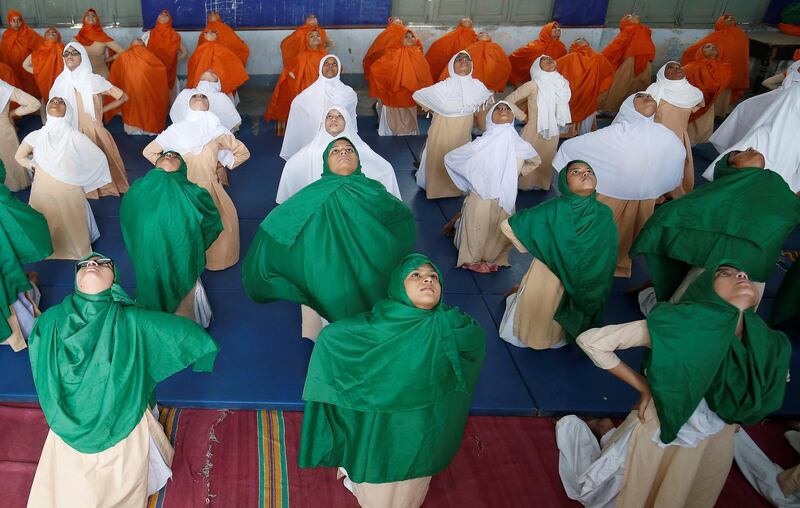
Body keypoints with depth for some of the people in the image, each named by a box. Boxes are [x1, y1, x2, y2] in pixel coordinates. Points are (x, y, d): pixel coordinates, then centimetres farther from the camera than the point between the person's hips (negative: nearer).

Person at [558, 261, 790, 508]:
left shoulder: (770, 347, -14)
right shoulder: (684, 324, -29)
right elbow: (590, 341, -28)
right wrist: (643, 387, -21)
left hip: (714, 447, 4)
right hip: (656, 437, -4)